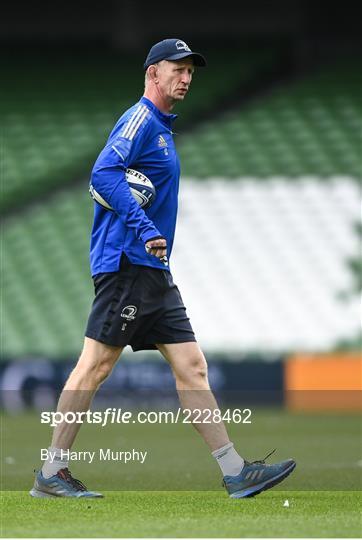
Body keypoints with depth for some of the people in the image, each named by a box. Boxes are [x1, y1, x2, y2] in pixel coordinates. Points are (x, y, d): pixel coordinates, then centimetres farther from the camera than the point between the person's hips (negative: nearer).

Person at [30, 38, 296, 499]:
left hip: (154, 273, 10)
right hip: (127, 265, -10)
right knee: (96, 365, -7)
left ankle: (235, 472, 1)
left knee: (191, 366, 4)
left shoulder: (161, 128, 23)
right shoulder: (140, 120, -8)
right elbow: (103, 175, -22)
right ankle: (51, 474, -3)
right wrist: (144, 229, -29)